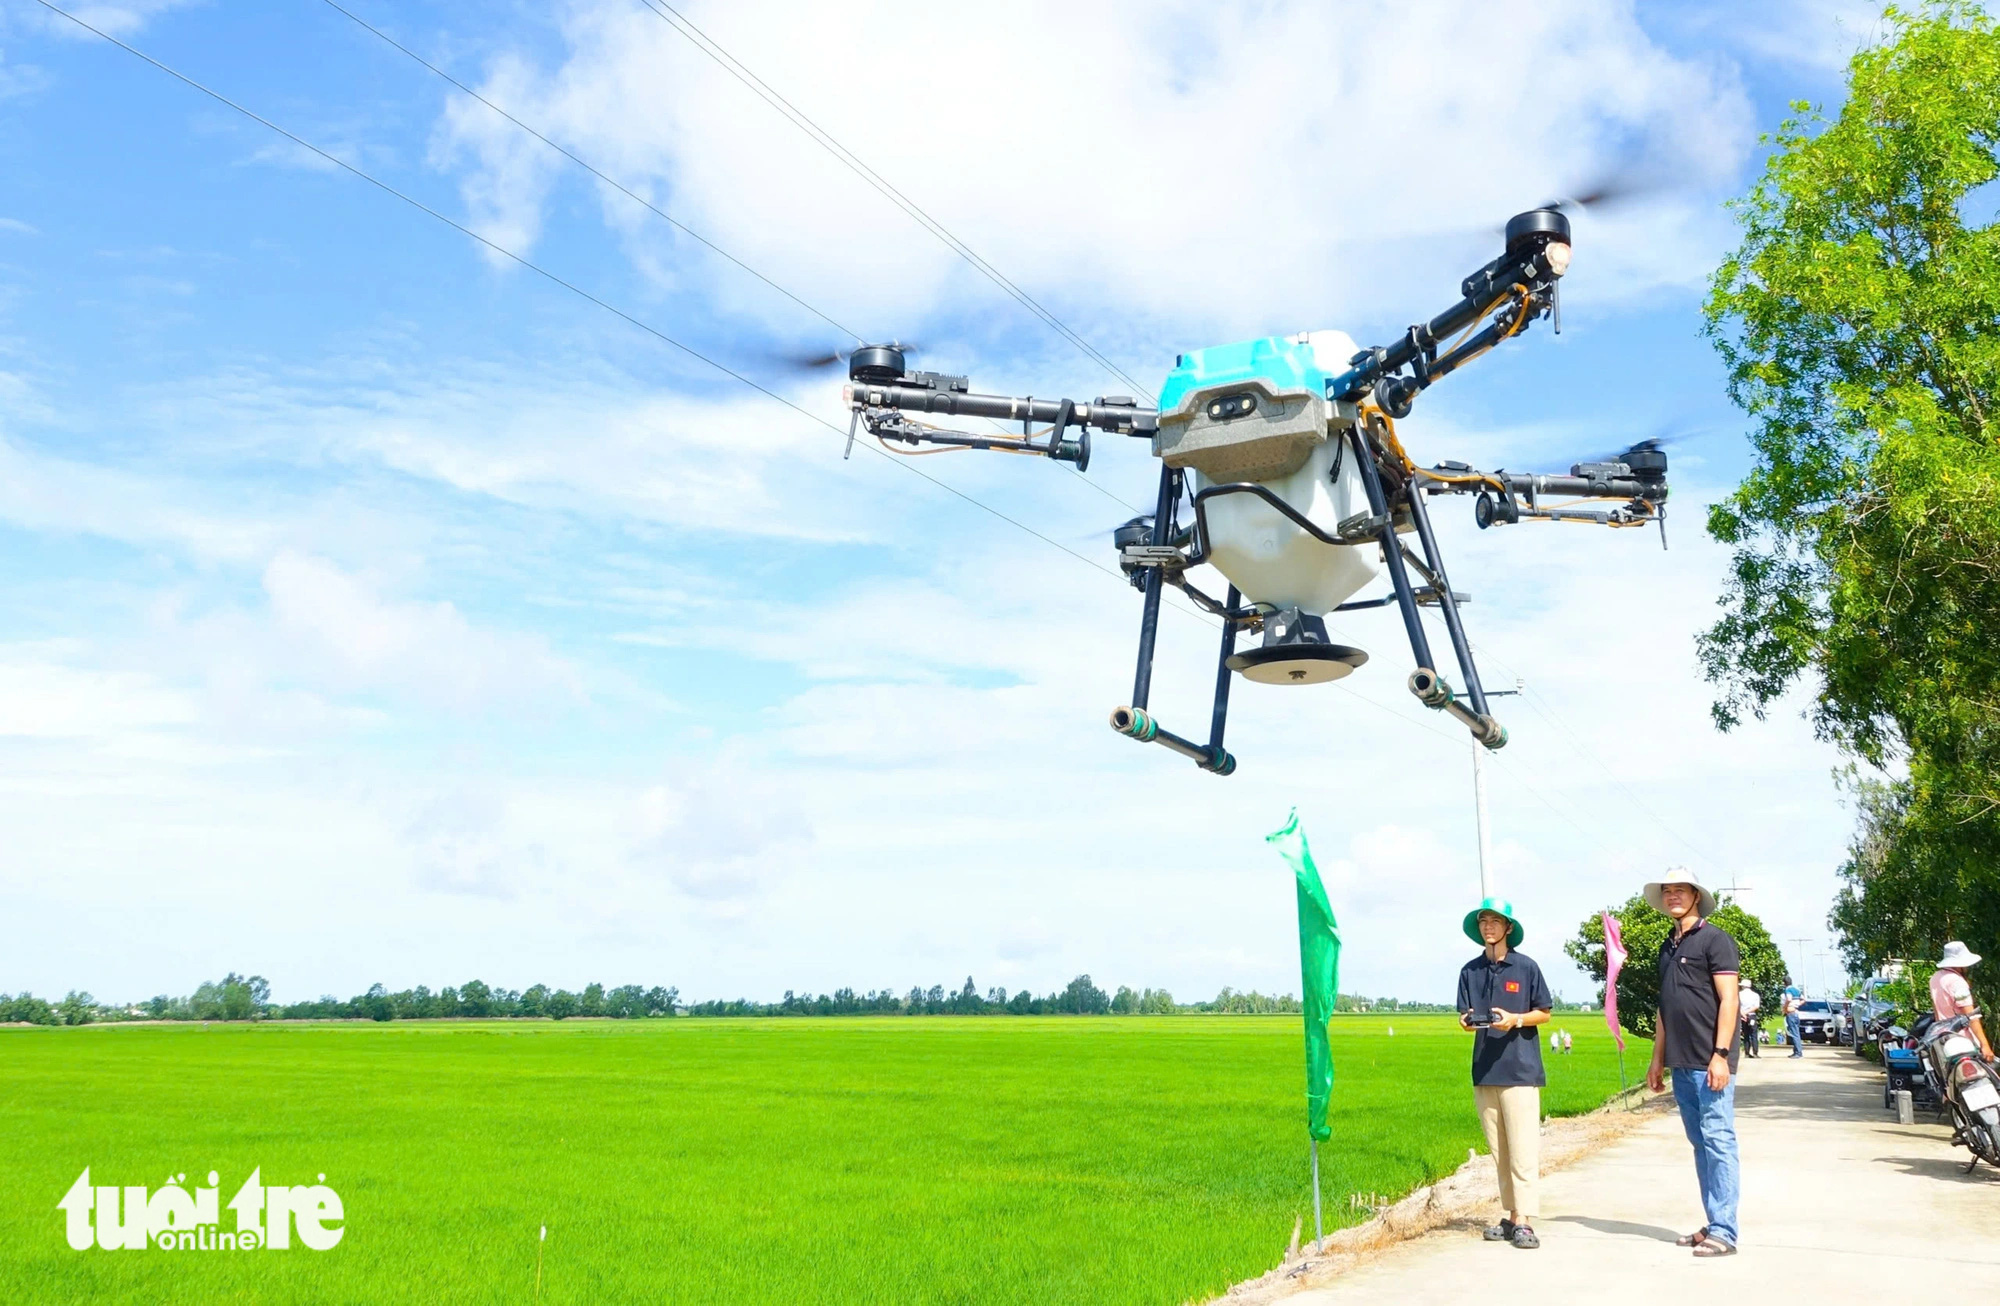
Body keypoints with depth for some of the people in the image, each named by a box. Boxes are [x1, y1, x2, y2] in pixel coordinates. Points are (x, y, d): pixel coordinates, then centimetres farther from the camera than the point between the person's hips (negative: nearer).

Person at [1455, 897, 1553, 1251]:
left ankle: (1524, 1221, -5)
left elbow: (1544, 1013, 4)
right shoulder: (1470, 971, 9)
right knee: (1498, 1151, 8)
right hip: (1485, 1069, 4)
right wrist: (1466, 1021, -9)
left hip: (1520, 1069, -4)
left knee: (1522, 1148, -6)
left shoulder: (1526, 967, -1)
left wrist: (1515, 1019, -13)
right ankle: (1508, 1216, 16)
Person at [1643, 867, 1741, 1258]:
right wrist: (1658, 1059, 18)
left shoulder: (1714, 939, -5)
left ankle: (1723, 1232, -4)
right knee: (1700, 1144, 11)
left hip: (1709, 1063, -8)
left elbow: (1728, 1000, -11)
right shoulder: (1668, 947, 18)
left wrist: (1721, 1054, -18)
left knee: (1718, 1141, -6)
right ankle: (1713, 1225, 16)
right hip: (1681, 1064, 8)